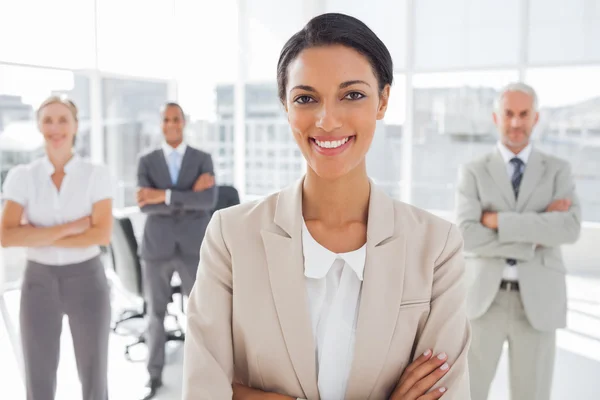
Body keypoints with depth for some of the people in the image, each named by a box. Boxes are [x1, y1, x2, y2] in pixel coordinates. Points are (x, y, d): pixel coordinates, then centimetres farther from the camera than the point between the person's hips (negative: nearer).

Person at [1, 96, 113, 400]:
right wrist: (68, 228, -18)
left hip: (86, 279, -1)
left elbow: (102, 235, -14)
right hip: (39, 282, 1)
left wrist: (38, 237, -14)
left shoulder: (96, 174, -5)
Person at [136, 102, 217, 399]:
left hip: (193, 248, 0)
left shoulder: (203, 159, 1)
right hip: (157, 248, 1)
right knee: (156, 314, 9)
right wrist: (189, 197, -19)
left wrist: (165, 195, -24)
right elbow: (145, 206, -12)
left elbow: (209, 201, -16)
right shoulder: (147, 162, 2)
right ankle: (155, 376, 27)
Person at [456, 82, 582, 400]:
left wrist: (500, 220, -17)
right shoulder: (473, 172, 2)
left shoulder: (558, 171, 5)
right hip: (484, 300, 0)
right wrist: (535, 237, -15)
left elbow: (570, 229, -13)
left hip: (537, 302, 1)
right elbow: (467, 237, -13)